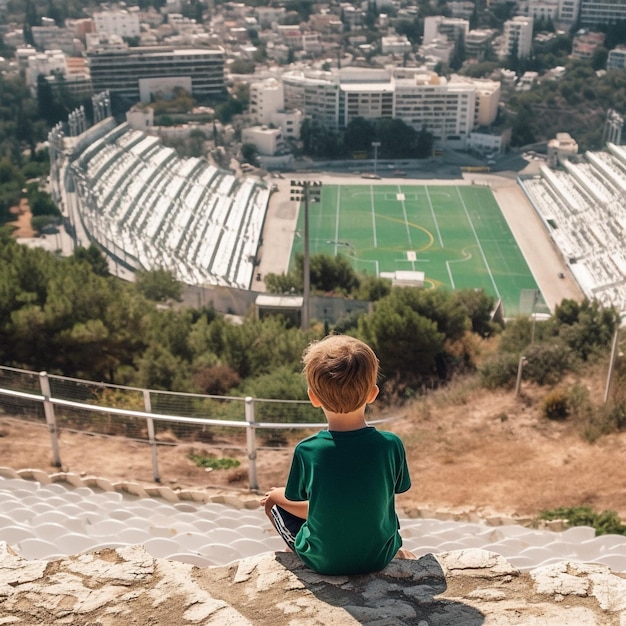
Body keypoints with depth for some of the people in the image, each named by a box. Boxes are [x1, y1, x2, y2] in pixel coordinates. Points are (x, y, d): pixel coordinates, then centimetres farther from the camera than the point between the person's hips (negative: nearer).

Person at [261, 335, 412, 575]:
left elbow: (307, 507, -9)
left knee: (273, 501, 23)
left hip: (322, 561, -2)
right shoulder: (391, 445, -19)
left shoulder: (306, 451, -22)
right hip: (379, 557, 2)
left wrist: (277, 495, 13)